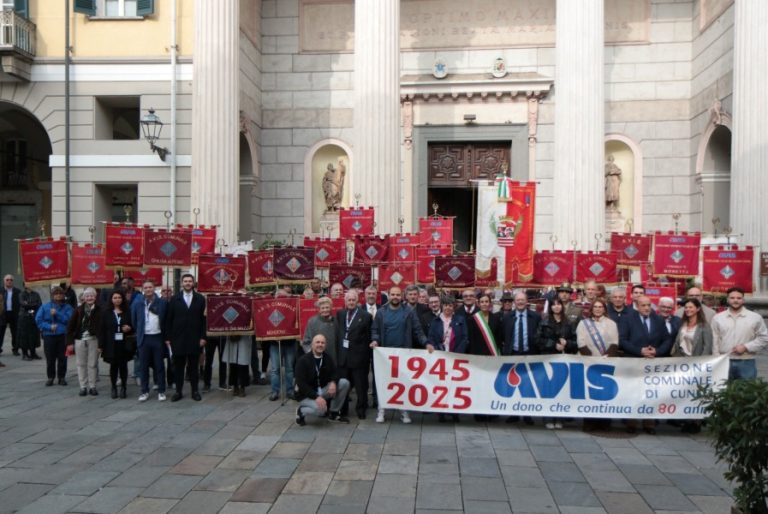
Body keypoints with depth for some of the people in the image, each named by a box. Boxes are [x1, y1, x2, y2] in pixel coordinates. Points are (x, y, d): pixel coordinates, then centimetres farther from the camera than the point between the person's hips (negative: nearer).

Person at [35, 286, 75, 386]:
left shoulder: (67, 307, 3)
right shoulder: (45, 307, 6)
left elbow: (68, 319, -10)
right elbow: (38, 320, 0)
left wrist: (57, 314, -15)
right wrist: (49, 327, -12)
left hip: (63, 336, 0)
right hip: (49, 336, 1)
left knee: (62, 358, 4)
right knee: (50, 358, 4)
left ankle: (62, 377, 15)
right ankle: (50, 377, 17)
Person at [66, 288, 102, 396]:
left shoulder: (98, 311, -5)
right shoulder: (78, 310, 0)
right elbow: (70, 326, 2)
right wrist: (70, 342, -2)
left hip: (93, 340, -2)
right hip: (79, 340, 2)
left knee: (92, 364, 6)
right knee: (81, 364, 9)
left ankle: (92, 386, 15)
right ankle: (83, 387, 18)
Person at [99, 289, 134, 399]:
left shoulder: (127, 312, 5)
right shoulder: (106, 312, 3)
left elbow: (132, 326, 13)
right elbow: (102, 329, 1)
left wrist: (129, 328, -11)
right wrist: (101, 345, -4)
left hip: (124, 344, 1)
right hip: (111, 344, 0)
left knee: (123, 365, 4)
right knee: (113, 366, 4)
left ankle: (123, 388, 14)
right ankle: (114, 388, 15)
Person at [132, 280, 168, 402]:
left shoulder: (163, 303, -1)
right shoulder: (137, 305, 4)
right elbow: (134, 322, 14)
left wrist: (166, 336, 5)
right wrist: (139, 333, 12)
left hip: (158, 337, -1)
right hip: (144, 338, 2)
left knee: (159, 365, 3)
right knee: (143, 366, 5)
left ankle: (161, 391, 10)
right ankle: (144, 391, 14)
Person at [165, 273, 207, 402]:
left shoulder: (200, 299, 4)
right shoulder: (174, 299, 5)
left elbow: (203, 319, 1)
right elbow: (169, 319, 4)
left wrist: (203, 337, -5)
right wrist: (168, 337, -1)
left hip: (194, 338, 0)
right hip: (178, 338, 0)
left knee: (193, 366, 6)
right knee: (178, 366, 6)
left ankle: (195, 391, 14)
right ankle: (178, 391, 14)